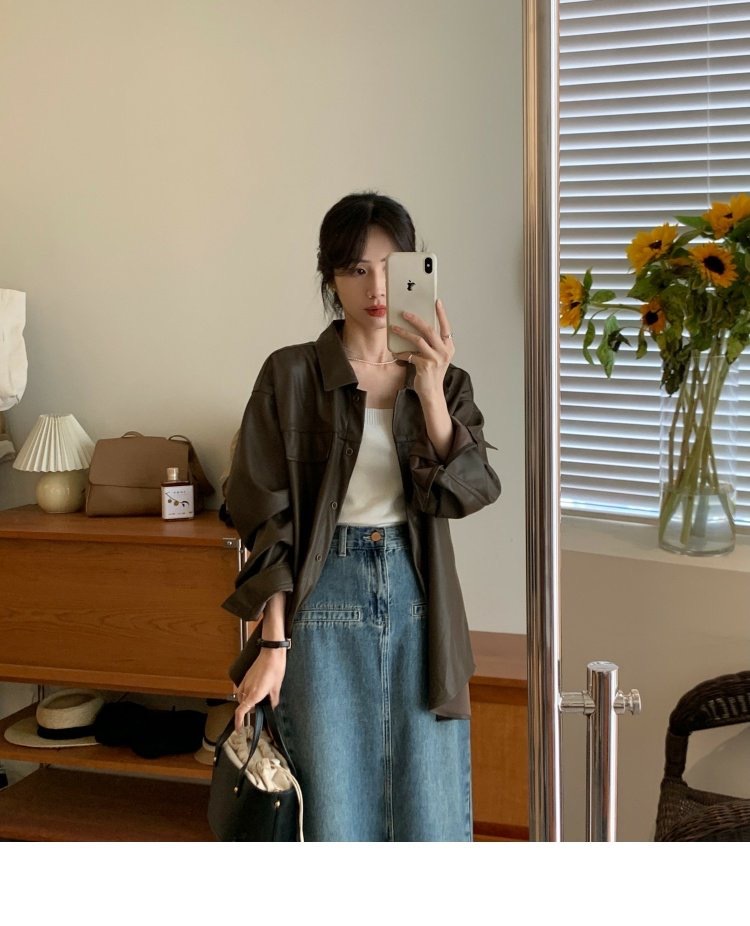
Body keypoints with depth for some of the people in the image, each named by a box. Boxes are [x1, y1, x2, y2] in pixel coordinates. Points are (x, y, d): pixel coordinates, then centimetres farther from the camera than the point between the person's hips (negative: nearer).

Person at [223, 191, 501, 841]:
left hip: (419, 598, 3)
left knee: (432, 812, 4)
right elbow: (267, 518, -3)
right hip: (325, 597, -2)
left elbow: (469, 490, -7)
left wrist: (430, 390, -21)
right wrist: (273, 642, -9)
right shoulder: (292, 375, 0)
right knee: (335, 810, 4)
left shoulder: (447, 379, 9)